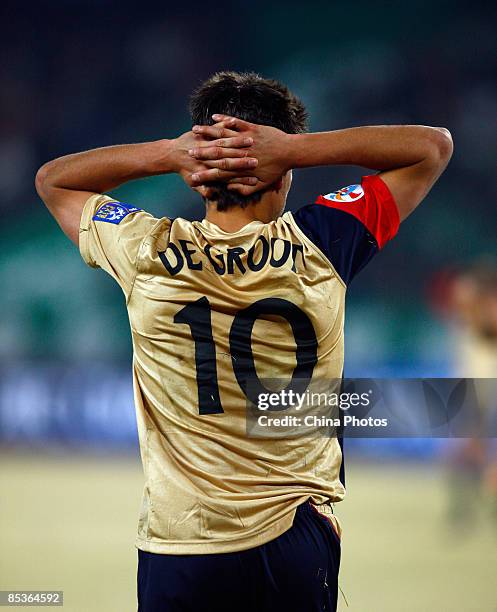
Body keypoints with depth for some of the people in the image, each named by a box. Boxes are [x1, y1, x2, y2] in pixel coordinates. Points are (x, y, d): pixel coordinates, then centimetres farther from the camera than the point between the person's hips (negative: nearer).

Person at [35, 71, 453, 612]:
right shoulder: (317, 249, -11)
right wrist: (296, 149, -9)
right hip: (298, 542, 0)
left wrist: (169, 153, -5)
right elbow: (434, 146, 2)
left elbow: (53, 179, 10)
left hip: (177, 551, 0)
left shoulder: (149, 254, -11)